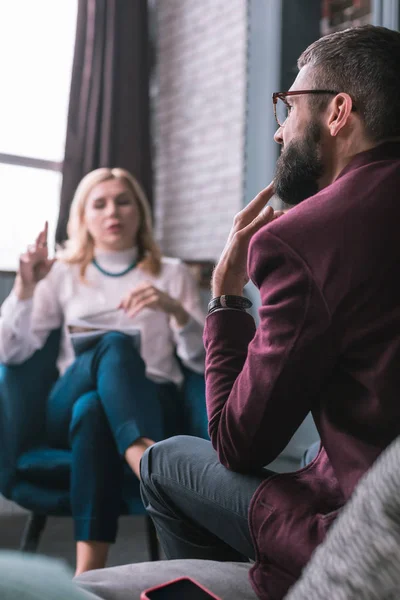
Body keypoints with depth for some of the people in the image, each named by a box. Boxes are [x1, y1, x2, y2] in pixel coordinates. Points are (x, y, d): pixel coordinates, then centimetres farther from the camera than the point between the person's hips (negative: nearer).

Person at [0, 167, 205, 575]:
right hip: (69, 411, 0)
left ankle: (88, 572, -51)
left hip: (147, 407, 0)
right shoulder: (64, 274, 15)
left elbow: (205, 362, 3)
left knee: (93, 410, -38)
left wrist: (175, 310, -16)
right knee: (113, 343, -35)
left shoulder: (172, 273, 14)